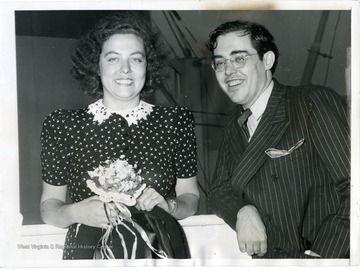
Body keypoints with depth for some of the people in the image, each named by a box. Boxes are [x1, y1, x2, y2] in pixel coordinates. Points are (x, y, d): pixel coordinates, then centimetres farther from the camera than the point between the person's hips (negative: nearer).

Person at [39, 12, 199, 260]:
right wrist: (77, 212, -14)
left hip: (160, 249, 1)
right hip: (88, 250, 0)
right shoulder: (62, 125, 1)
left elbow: (190, 196, 8)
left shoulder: (176, 121, 2)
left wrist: (168, 206, -11)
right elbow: (49, 205, 5)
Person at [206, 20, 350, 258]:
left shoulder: (314, 102, -7)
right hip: (265, 257, 5)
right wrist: (242, 211, -9)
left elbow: (353, 185, -12)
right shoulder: (234, 123, 11)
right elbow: (220, 189, 11)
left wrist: (319, 256, -18)